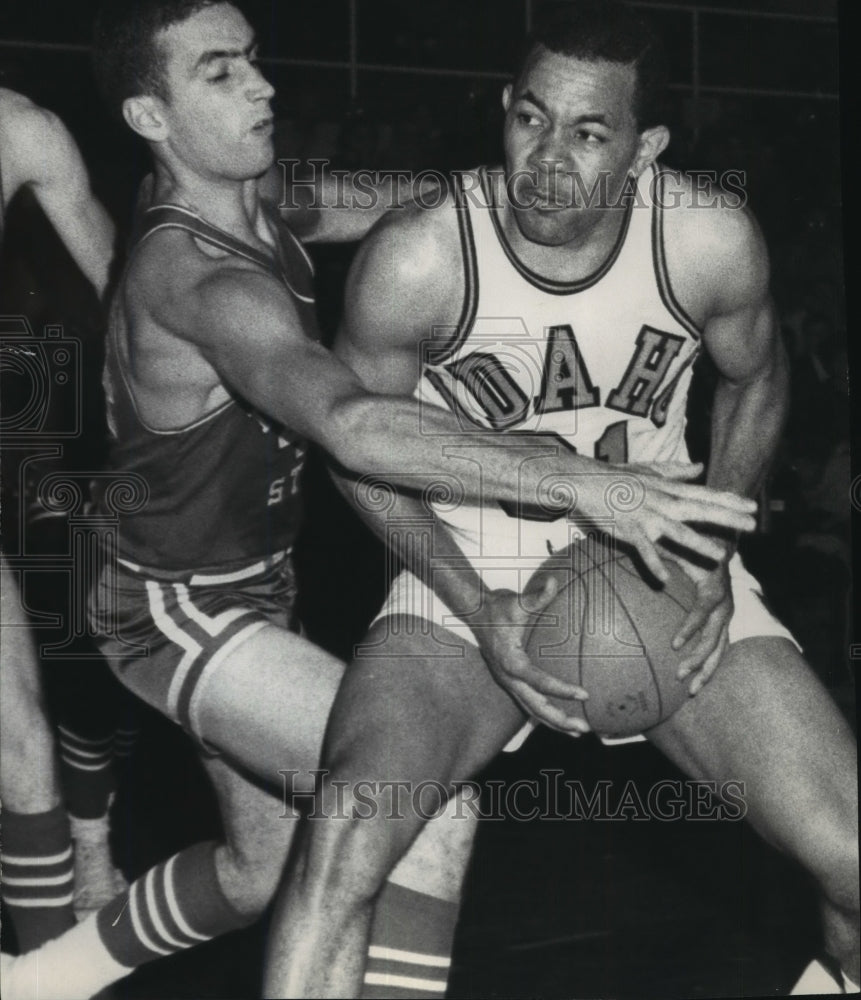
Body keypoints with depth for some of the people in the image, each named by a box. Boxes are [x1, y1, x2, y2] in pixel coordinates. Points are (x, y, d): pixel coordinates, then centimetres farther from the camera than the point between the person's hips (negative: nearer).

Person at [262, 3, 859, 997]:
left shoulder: (710, 237, -13)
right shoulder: (418, 258, -19)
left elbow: (755, 379, 8)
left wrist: (709, 549, -6)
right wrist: (477, 609, -15)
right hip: (469, 577, -2)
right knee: (350, 830, -30)